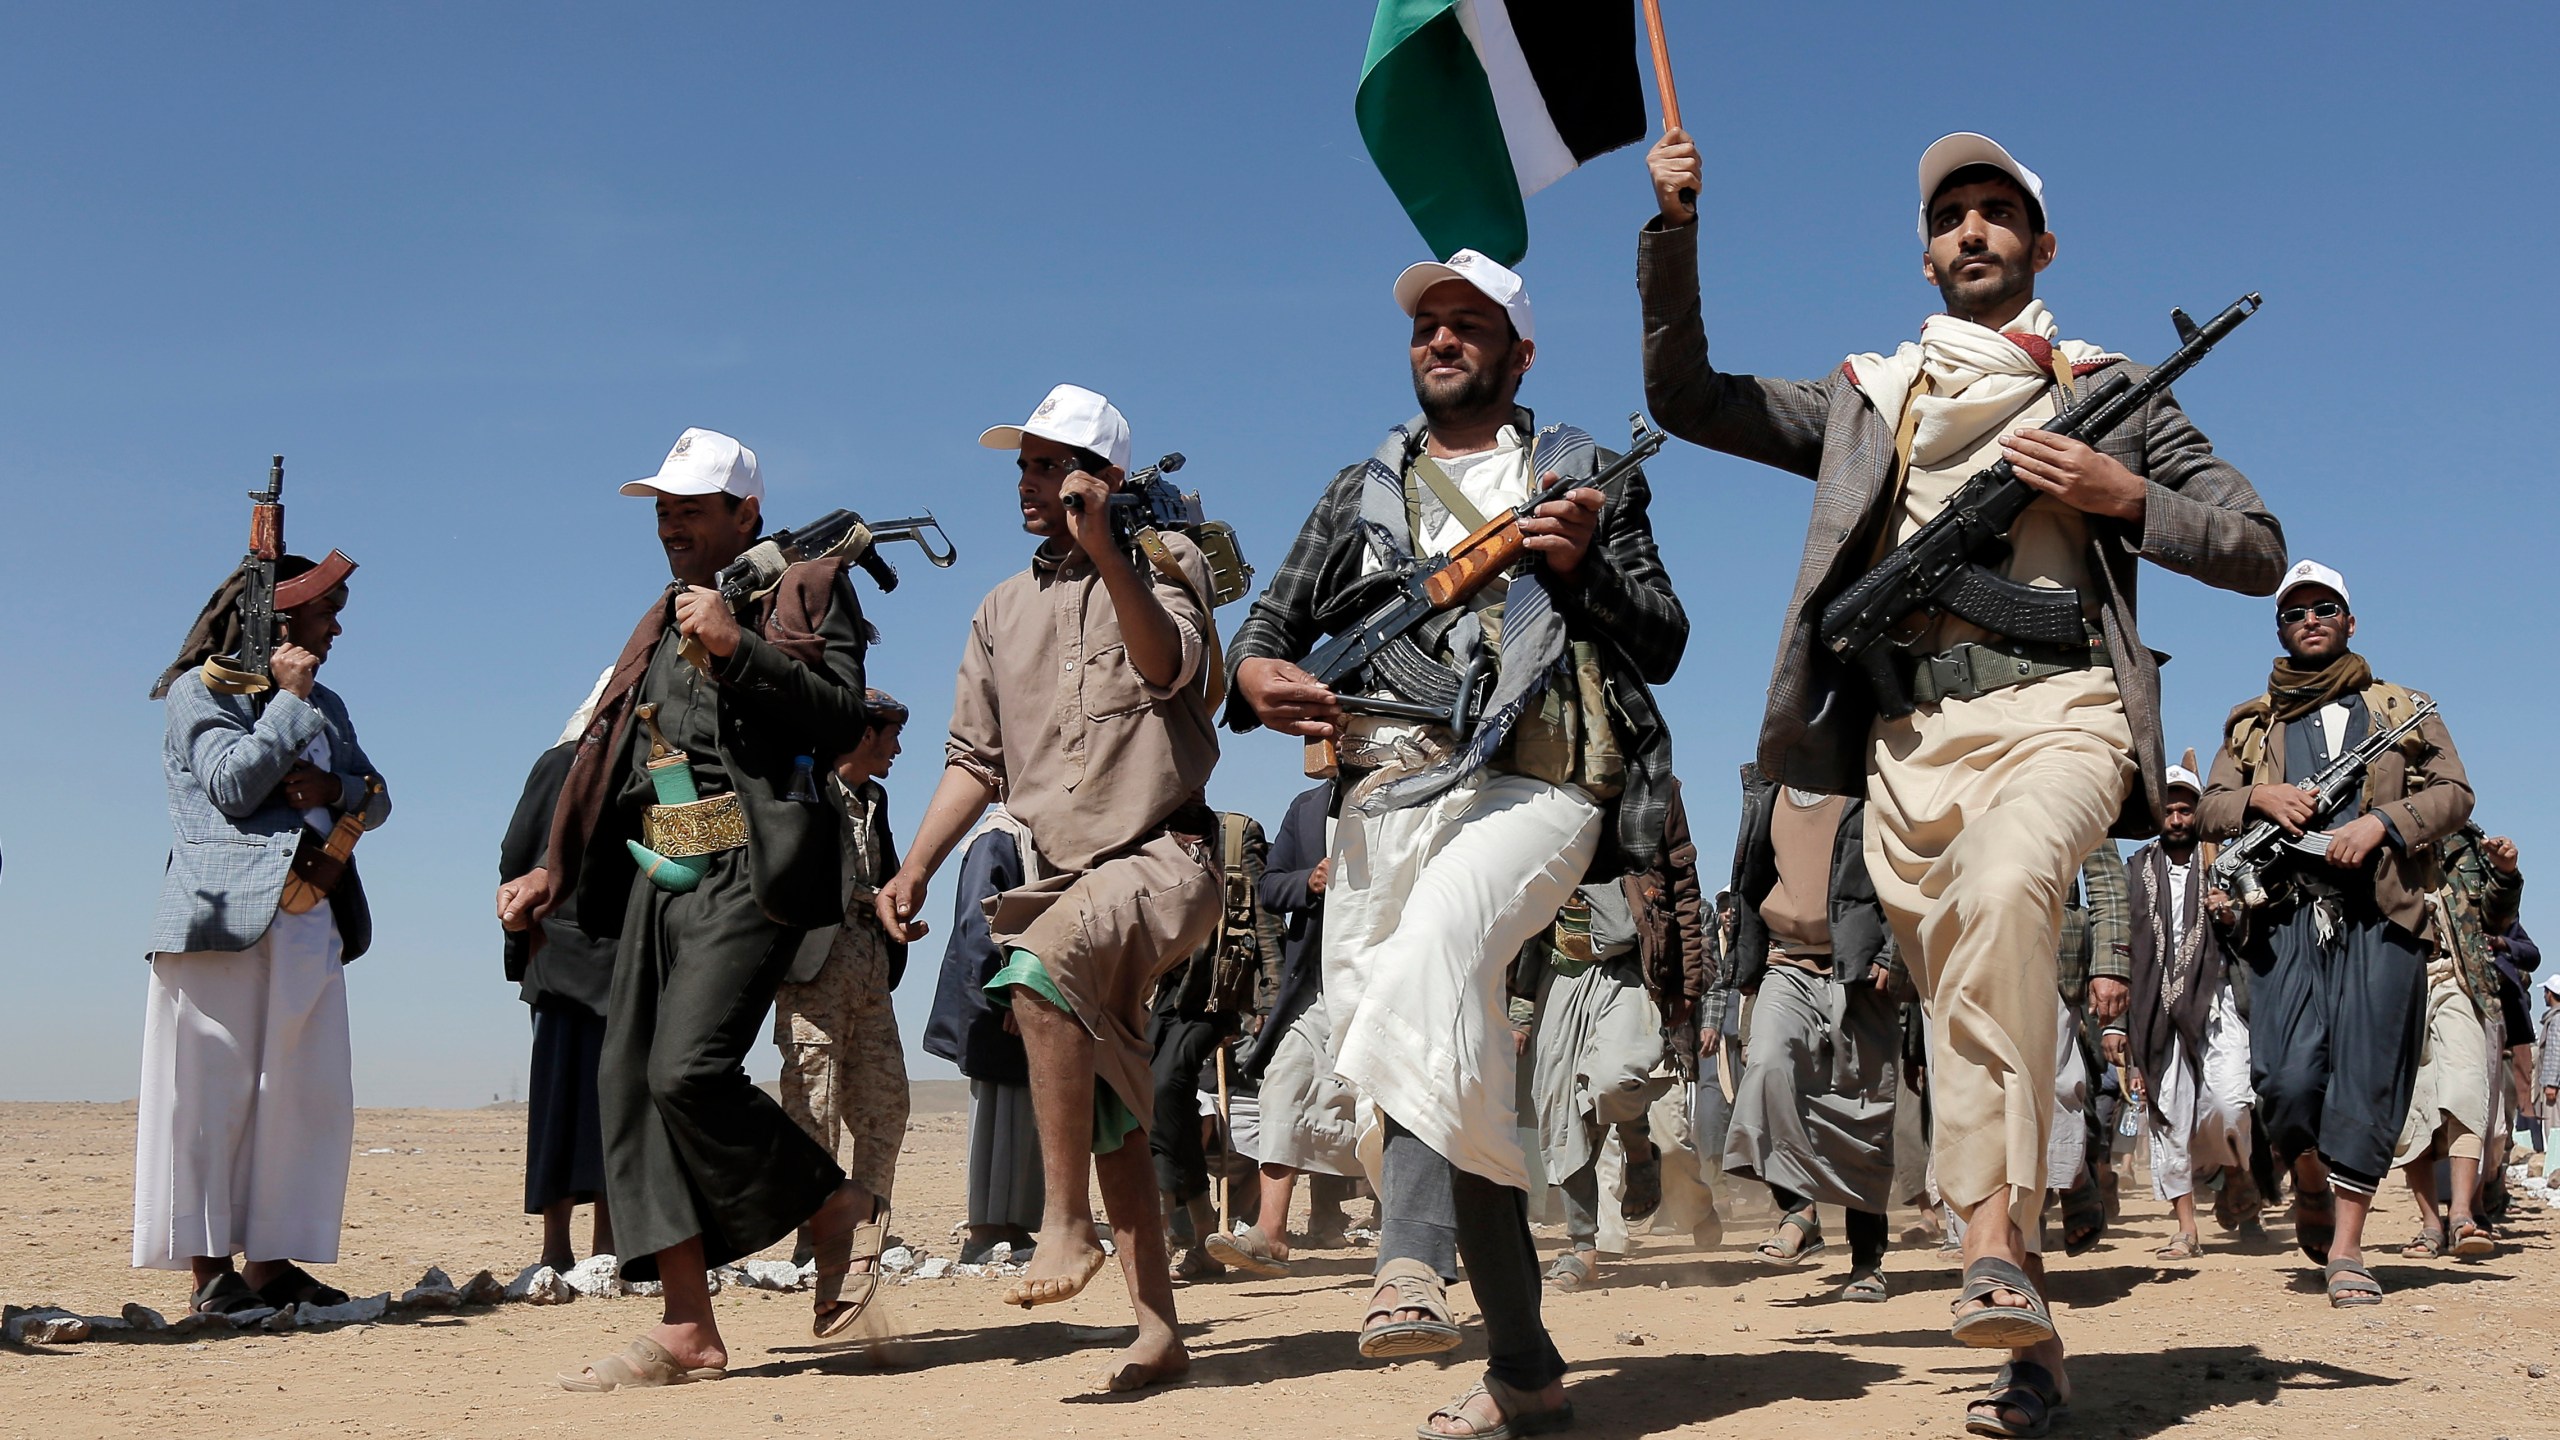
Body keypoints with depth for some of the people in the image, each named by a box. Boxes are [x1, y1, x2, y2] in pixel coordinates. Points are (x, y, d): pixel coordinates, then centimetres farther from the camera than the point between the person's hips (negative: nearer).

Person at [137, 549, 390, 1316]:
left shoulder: (323, 705, 23)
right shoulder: (201, 690, 2)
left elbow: (377, 798, 16)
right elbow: (235, 784, -12)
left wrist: (336, 787, -5)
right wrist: (288, 701, -7)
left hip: (311, 922, 7)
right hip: (226, 918, -7)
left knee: (306, 1094, 2)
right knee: (214, 1091, -5)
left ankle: (270, 1260, 6)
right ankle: (209, 1269, -3)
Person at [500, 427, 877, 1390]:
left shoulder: (807, 589, 4)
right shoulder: (664, 621, 26)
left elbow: (841, 718, -11)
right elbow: (607, 757, 27)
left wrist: (738, 646, -18)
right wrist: (555, 872, 21)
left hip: (747, 869, -8)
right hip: (658, 875, 8)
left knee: (690, 1072, -21)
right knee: (628, 1083, 0)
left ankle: (841, 1217, 2)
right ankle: (689, 1331, 3)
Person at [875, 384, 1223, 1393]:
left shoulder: (1160, 570, 2)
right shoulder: (1002, 612, 17)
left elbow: (1168, 666, -19)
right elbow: (975, 760, 15)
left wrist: (1104, 549, -28)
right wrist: (913, 871, 3)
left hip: (1161, 857, -6)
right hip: (1063, 878, 7)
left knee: (1037, 969, -34)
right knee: (1104, 1110, 5)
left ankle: (1067, 1224, -26)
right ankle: (1156, 1326, 12)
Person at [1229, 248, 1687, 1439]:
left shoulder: (1584, 479, 17)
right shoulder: (1362, 492, 24)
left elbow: (1664, 642, 11)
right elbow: (1271, 621, 18)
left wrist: (1585, 567, -8)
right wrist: (1256, 674, -6)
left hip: (1532, 787, -4)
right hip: (1382, 795, 4)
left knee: (1434, 949, -36)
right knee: (1459, 1098, 0)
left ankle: (1414, 1266, -44)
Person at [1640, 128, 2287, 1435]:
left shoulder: (2106, 392, 17)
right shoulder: (1864, 400, 23)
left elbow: (2259, 549, 15)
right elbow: (1684, 396, 20)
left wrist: (2123, 496, -2)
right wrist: (1673, 231, 10)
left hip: (2056, 705, -3)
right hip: (1910, 736, 3)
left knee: (1998, 887, -36)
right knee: (1955, 1012, 0)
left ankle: (1997, 1231, -34)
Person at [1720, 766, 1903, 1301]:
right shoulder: (1767, 792, 17)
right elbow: (1751, 882, 23)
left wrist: (1892, 955, -13)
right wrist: (1746, 966, 18)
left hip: (1860, 973, -3)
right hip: (1789, 969, 3)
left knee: (1865, 1115, 0)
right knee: (1768, 1065, -25)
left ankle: (1868, 1260, 10)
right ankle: (1798, 1209, -20)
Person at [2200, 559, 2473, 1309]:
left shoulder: (2402, 711, 19)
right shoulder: (2251, 724, 22)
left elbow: (2454, 791, 9)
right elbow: (2212, 807, 14)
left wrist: (2382, 821, -9)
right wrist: (2260, 797, -7)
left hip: (2381, 917, -1)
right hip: (2285, 917, 1)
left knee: (2366, 1079, -8)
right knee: (2287, 1078, -12)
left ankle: (2346, 1251, -3)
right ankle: (2309, 1187, 19)